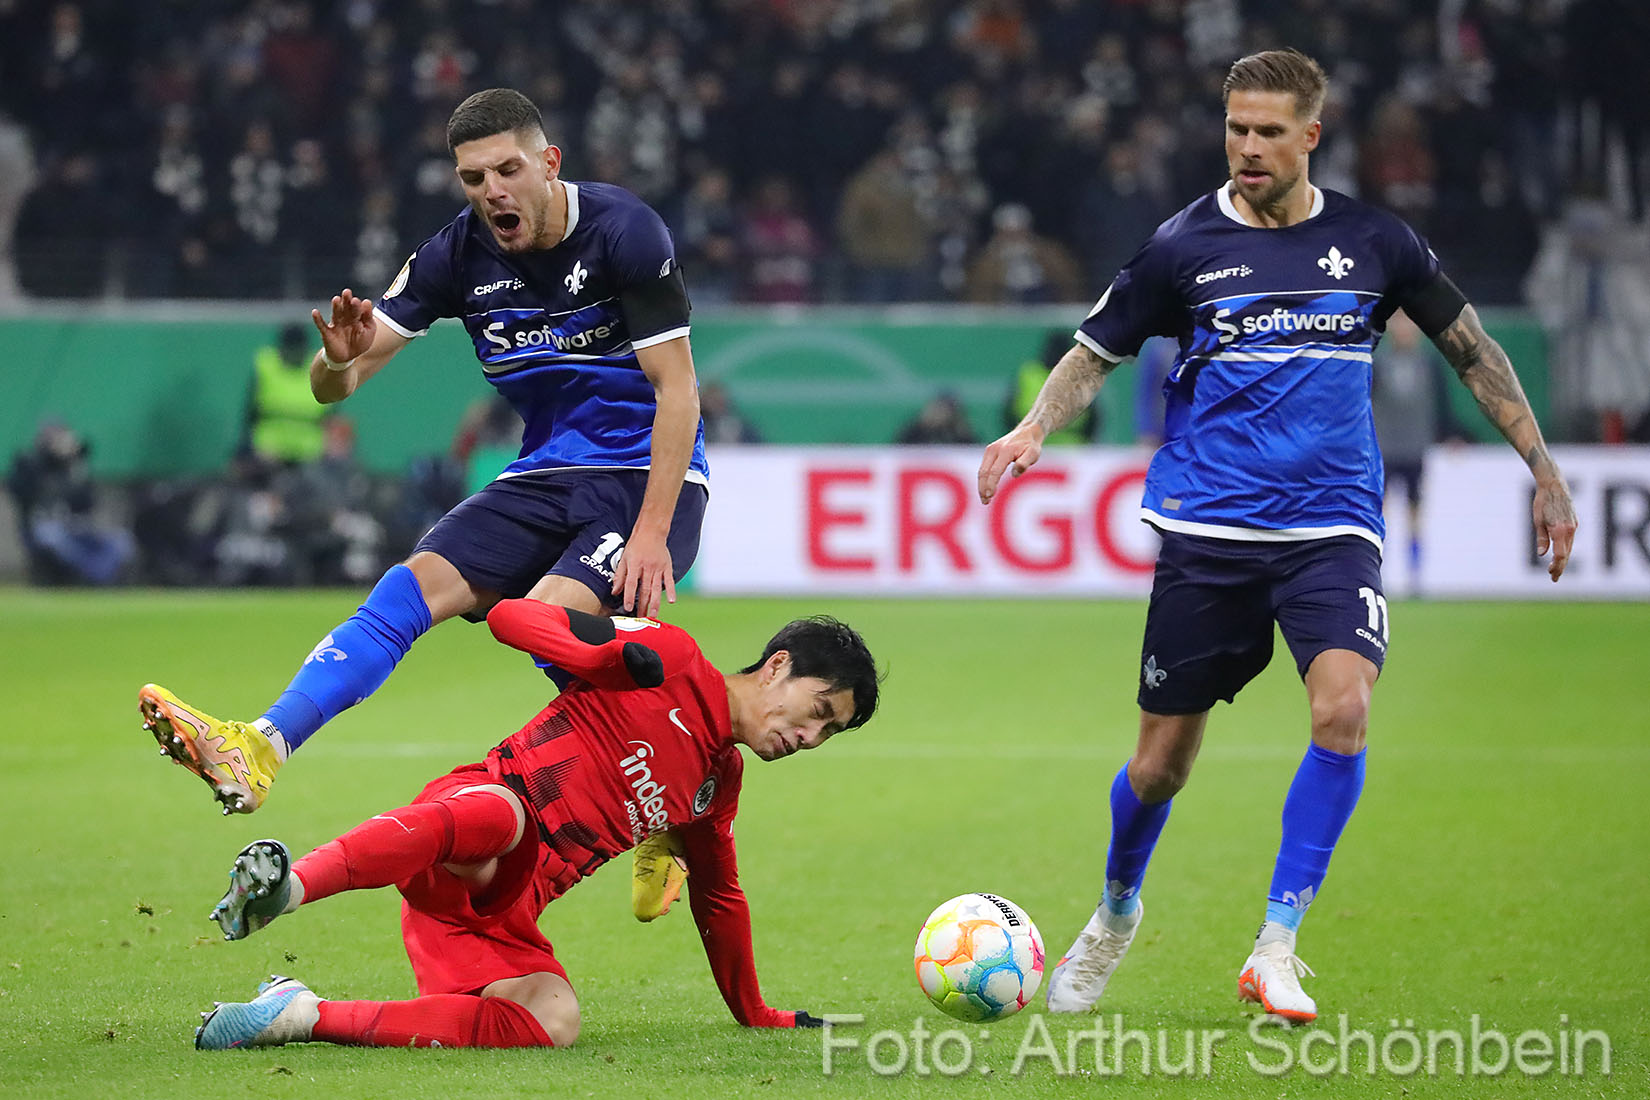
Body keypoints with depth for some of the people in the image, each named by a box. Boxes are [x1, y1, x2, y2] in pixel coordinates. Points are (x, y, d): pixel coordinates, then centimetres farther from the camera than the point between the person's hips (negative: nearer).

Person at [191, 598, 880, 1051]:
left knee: (553, 1024, -25)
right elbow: (510, 617, -2)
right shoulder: (670, 658, 4)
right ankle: (290, 884, -60)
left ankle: (301, 1017, -24)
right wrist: (617, 653, -18)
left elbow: (718, 897, 41)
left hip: (504, 909, 7)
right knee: (500, 813, -44)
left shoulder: (719, 782, 27)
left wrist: (755, 1015, 44)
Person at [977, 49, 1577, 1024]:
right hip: (1207, 533, 0)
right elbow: (1097, 353, 10)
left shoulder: (1373, 242, 4)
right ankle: (1116, 914, 36)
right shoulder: (1184, 246, 0)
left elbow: (1471, 347, 15)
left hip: (1333, 527, 0)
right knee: (1162, 761, 3)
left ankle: (1276, 948, -16)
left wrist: (1544, 471, 14)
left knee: (1344, 706, -26)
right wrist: (1034, 430, -9)